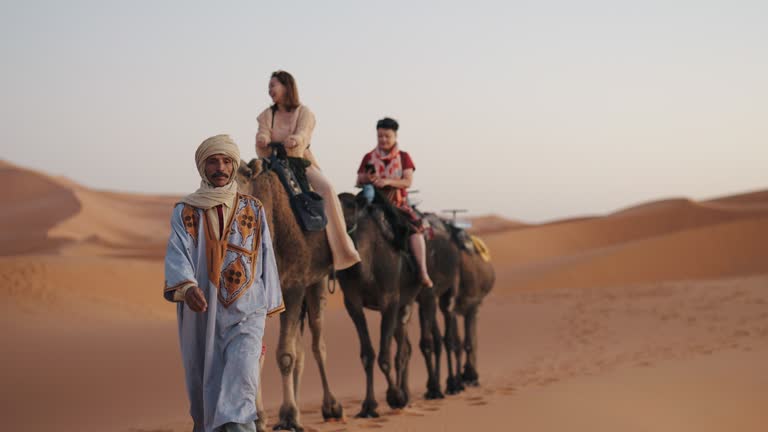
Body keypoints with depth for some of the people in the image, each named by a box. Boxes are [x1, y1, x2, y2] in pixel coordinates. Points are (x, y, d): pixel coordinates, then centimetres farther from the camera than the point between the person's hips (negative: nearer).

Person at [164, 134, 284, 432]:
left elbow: (265, 259, 13)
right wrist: (186, 287, -32)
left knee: (241, 377, -21)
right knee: (206, 390, 8)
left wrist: (266, 308, 13)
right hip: (201, 315, 1)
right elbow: (177, 254, -12)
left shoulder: (253, 210, 8)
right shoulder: (185, 213, 4)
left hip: (246, 314, 0)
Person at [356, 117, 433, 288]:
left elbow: (408, 182, -5)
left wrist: (388, 181, -21)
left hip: (398, 202, -1)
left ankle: (424, 273, -25)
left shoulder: (403, 157, 7)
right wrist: (366, 179, -15)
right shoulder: (369, 157, 10)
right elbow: (359, 181, 10)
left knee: (416, 226, -25)